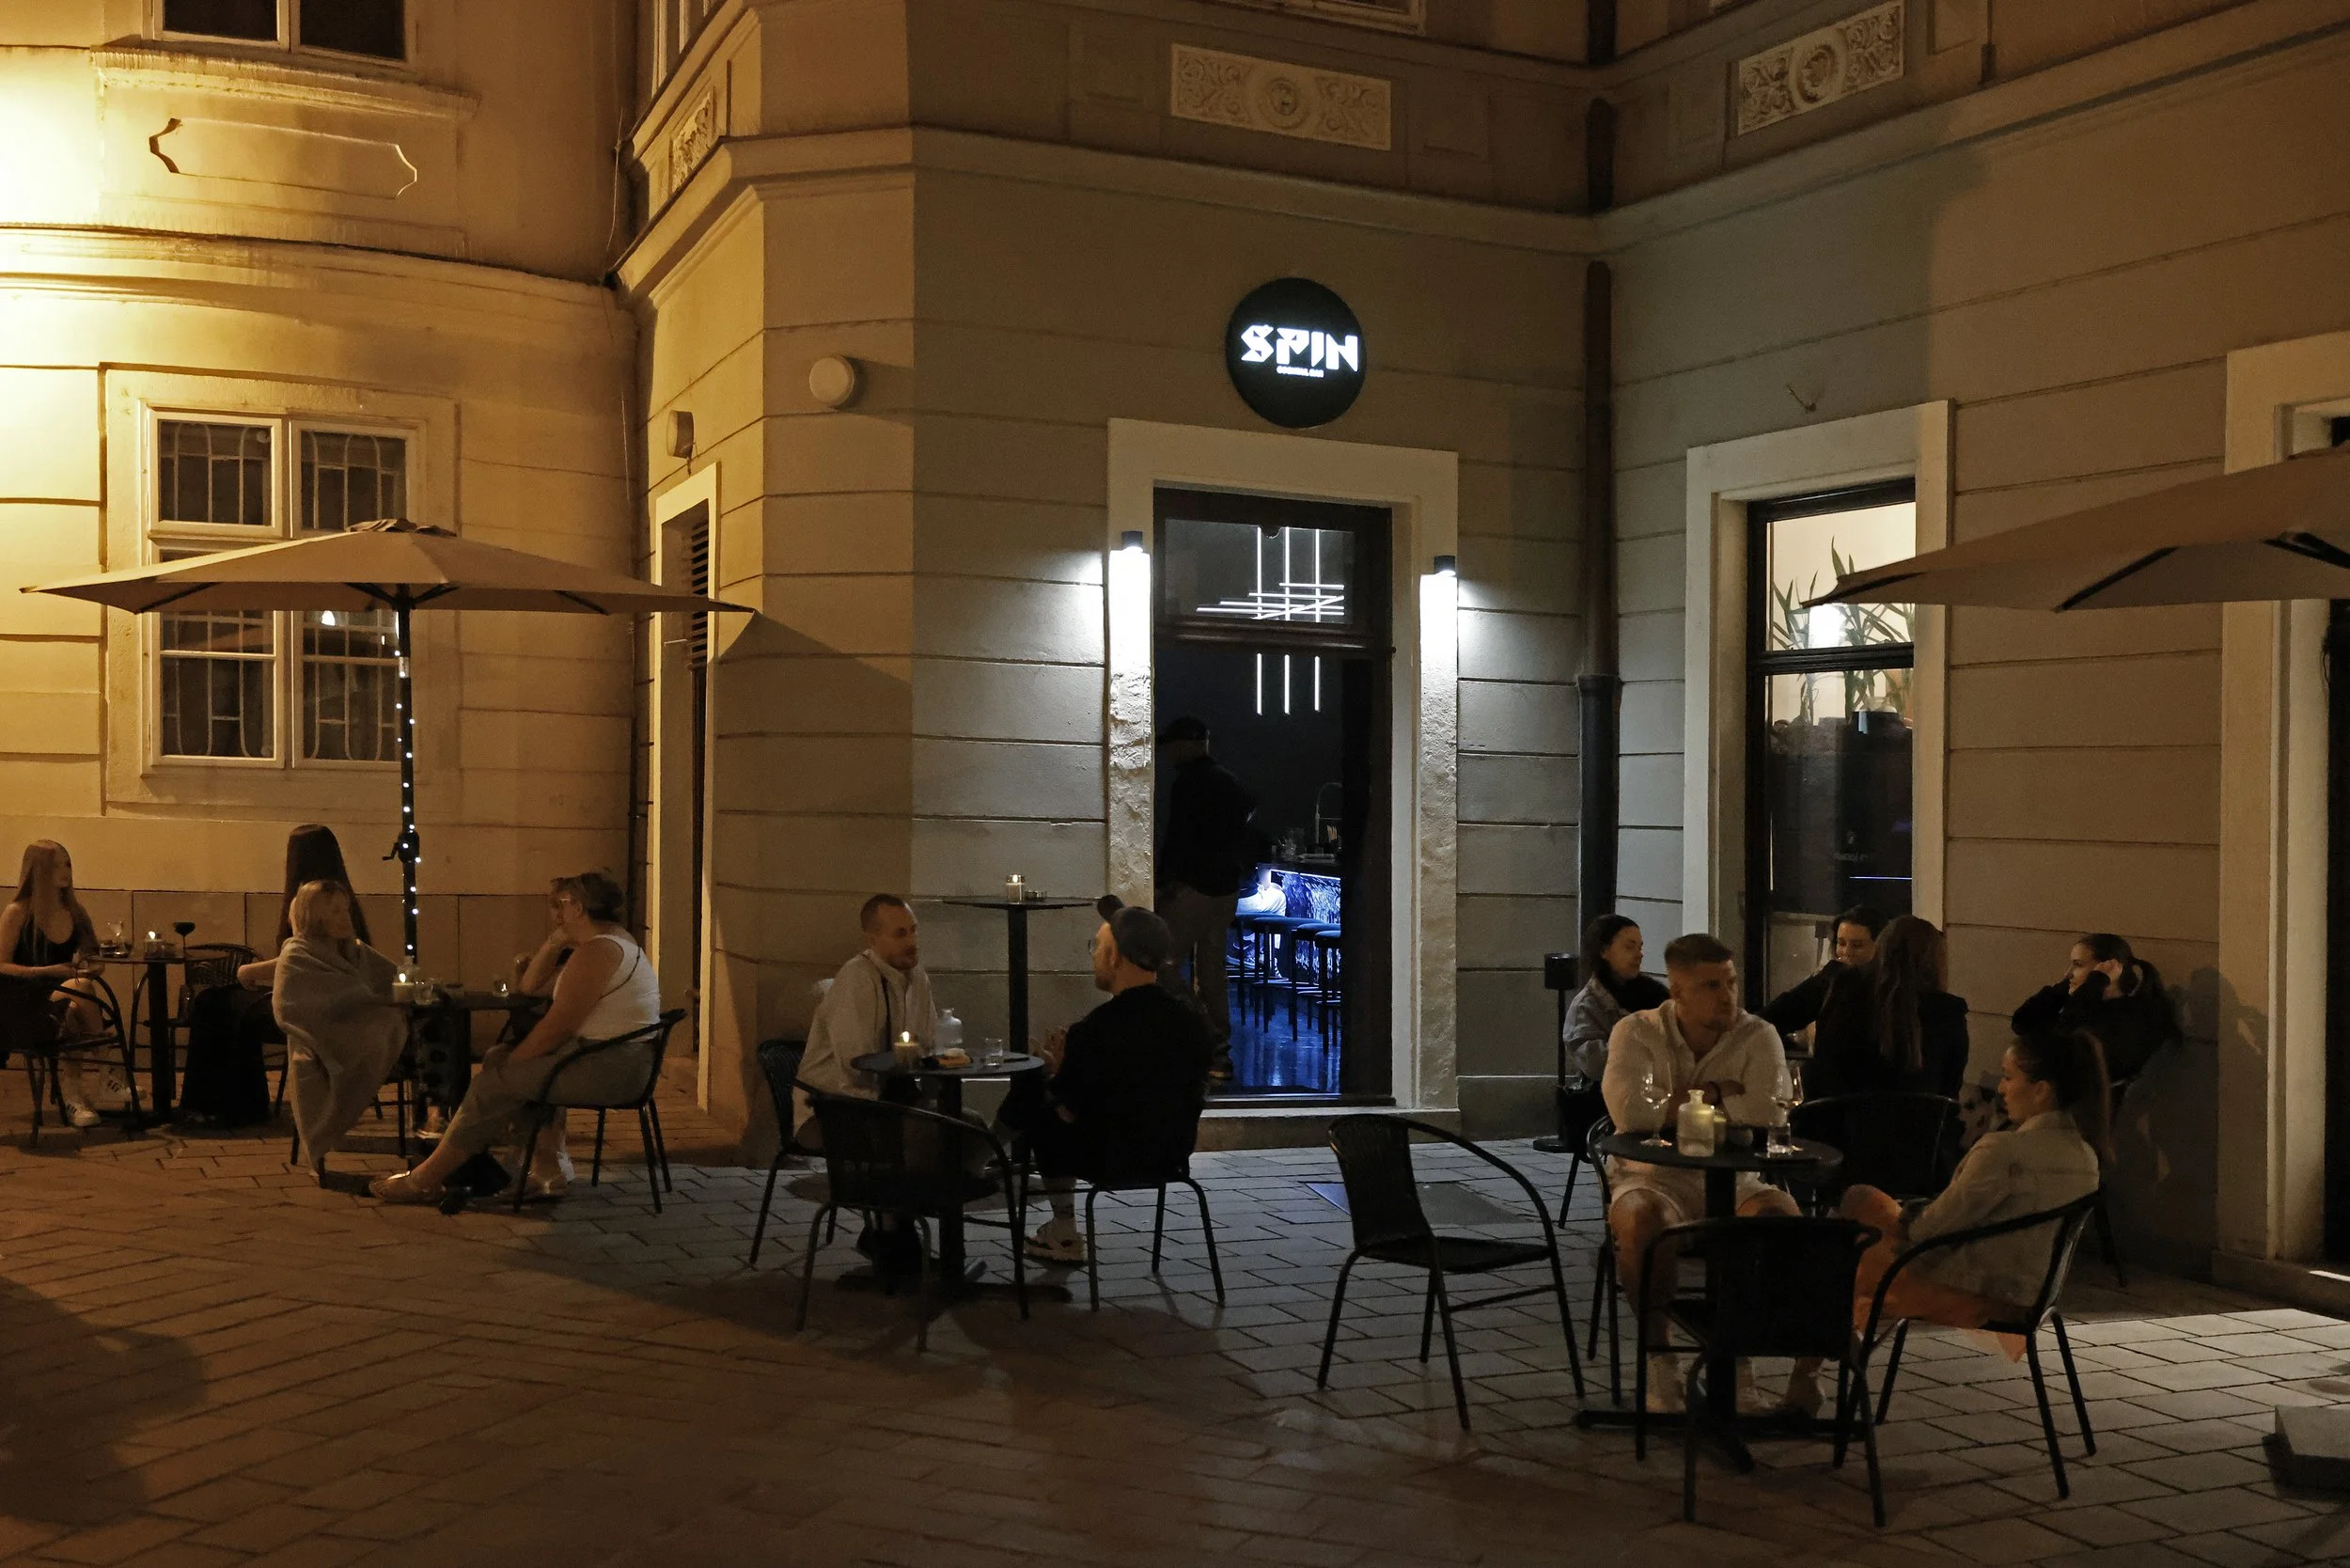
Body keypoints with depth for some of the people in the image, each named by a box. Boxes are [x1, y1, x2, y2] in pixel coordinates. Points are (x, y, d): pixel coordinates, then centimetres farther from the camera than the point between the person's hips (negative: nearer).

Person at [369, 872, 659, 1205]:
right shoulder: (620, 941, 19)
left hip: (604, 1068, -11)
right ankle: (545, 1169, 7)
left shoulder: (596, 952, -15)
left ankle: (425, 1181, 8)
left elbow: (556, 1028, -16)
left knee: (494, 1083, -3)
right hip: (619, 1063, 11)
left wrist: (509, 1061, -6)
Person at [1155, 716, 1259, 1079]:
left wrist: (1166, 881, -12)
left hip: (1193, 886, -9)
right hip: (1226, 886, 9)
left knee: (1165, 963, -5)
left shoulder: (1188, 783, -12)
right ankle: (1219, 1052, 11)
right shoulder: (1229, 781, 15)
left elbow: (1178, 837, -17)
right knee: (1211, 971, 12)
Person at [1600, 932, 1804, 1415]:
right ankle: (1656, 1356, -15)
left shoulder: (1758, 1037, 0)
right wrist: (1717, 1093, -13)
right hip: (1655, 1177, -2)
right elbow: (1630, 1111, -24)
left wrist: (1676, 1103, -12)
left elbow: (1767, 1113, -19)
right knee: (1643, 1224, -36)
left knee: (1785, 1217, -28)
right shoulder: (1637, 1033, -4)